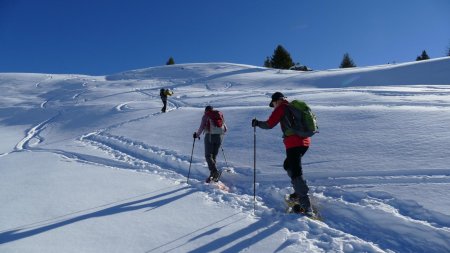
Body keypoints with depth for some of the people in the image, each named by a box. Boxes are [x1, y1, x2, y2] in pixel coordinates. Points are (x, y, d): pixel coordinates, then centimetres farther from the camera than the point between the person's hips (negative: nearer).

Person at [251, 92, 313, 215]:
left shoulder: (282, 108, -1)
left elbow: (269, 124, -6)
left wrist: (257, 123, 11)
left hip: (293, 143, -8)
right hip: (305, 142, 8)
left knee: (296, 172, -10)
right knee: (288, 165, 25)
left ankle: (306, 206, -15)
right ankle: (299, 192, 24)